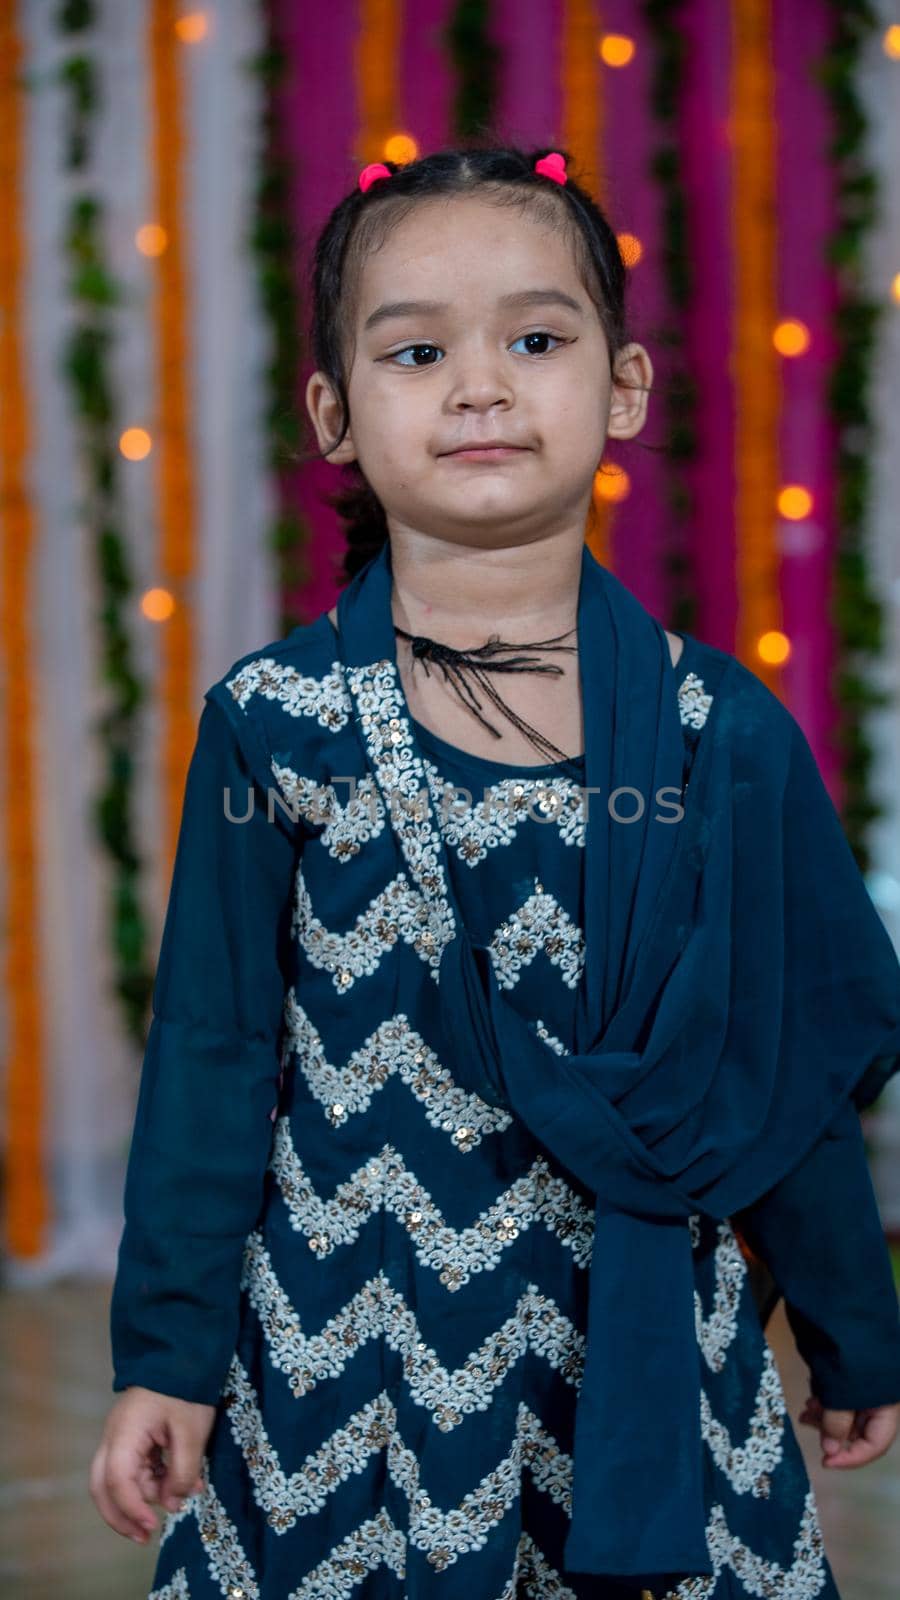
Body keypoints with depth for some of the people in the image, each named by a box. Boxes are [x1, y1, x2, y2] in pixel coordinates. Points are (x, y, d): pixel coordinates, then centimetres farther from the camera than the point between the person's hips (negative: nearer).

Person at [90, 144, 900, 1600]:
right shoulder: (275, 723, -6)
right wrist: (167, 1353, 0)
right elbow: (211, 1057, -1)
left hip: (641, 1360, 1)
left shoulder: (719, 730, -5)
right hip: (341, 1363, 0)